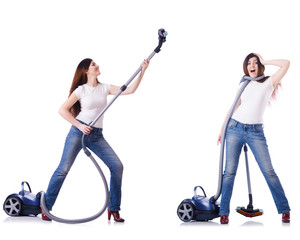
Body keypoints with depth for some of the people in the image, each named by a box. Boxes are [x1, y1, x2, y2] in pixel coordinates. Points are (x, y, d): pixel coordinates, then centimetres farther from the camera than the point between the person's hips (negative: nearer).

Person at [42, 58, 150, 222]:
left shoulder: (105, 88, 9)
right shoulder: (81, 90, -2)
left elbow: (129, 90, 2)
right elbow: (63, 110, -4)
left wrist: (142, 72, -7)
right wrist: (79, 126, -13)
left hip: (97, 135, 4)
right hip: (79, 132, -4)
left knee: (117, 166, -7)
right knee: (64, 169, -9)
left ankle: (113, 209, 2)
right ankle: (45, 207, 2)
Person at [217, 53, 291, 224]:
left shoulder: (268, 82, 3)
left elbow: (286, 64, -10)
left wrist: (264, 61, 2)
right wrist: (222, 129, 16)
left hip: (255, 132, -3)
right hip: (235, 128, 3)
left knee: (268, 171, -6)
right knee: (230, 171, 0)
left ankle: (284, 209, 2)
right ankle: (224, 212, 4)